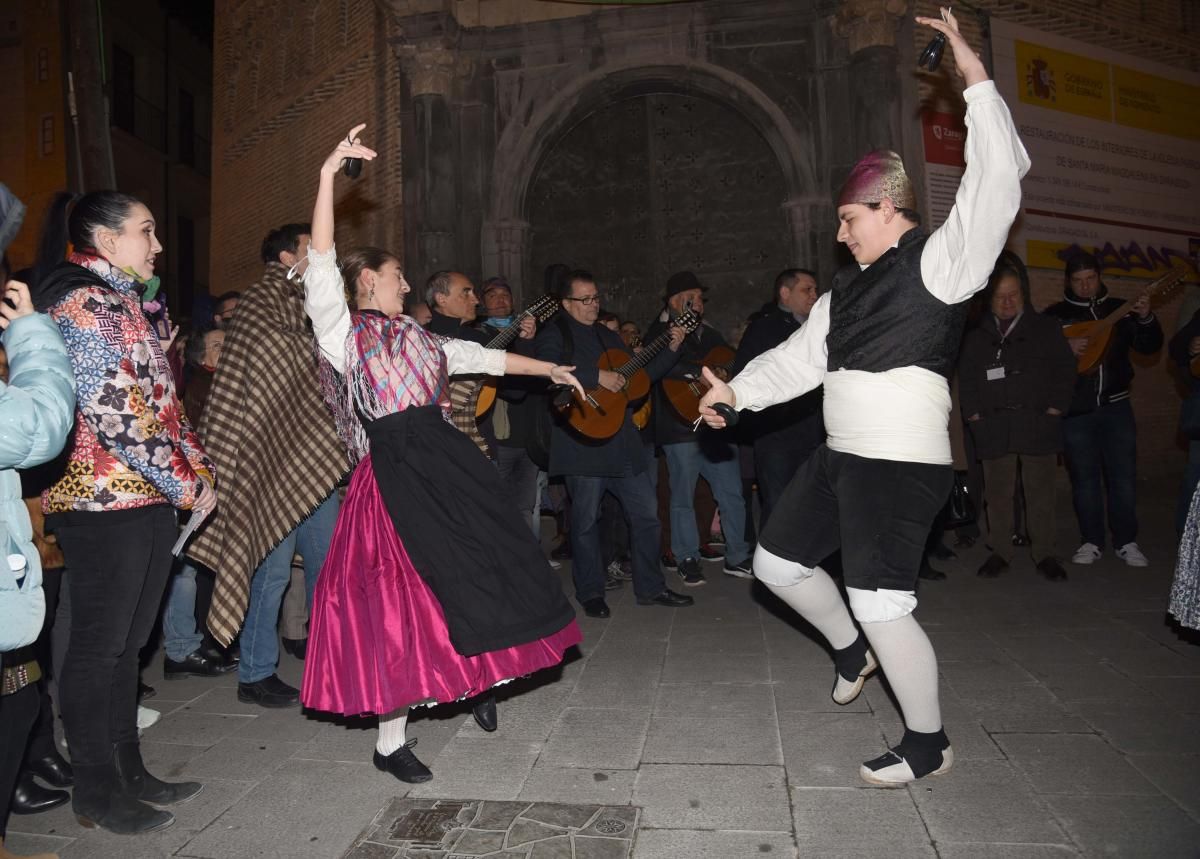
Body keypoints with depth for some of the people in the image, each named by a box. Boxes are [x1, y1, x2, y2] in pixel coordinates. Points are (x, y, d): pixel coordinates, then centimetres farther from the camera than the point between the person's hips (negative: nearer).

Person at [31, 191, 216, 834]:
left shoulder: (121, 300, 18)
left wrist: (198, 467, 7)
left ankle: (127, 774, 28)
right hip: (103, 503, -9)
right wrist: (188, 484, -13)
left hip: (143, 500, 9)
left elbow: (158, 400, 17)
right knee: (98, 646, 3)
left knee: (124, 642, 15)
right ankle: (96, 792, 18)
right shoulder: (85, 302, -12)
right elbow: (114, 414, -20)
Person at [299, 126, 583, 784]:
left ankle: (480, 683, 37)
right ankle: (389, 742, 12)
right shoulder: (340, 333, 0)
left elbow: (481, 356, 28)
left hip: (448, 465, 7)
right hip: (398, 475, -7)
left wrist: (548, 368, 35)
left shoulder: (414, 338, 20)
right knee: (405, 596, -4)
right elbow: (321, 262, -14)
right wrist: (328, 175, -19)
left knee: (475, 578, 11)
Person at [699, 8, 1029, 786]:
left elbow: (996, 182, -16)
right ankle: (850, 650, 40)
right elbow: (800, 357, 15)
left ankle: (928, 744, 18)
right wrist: (739, 390, 3)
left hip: (902, 463, -8)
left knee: (881, 605, -6)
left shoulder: (938, 262, -5)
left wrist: (977, 79, -17)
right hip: (841, 457, 8)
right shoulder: (847, 290, 15)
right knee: (778, 561, 15)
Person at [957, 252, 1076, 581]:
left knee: (1041, 492, 2)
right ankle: (999, 551, 15)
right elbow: (966, 378, 10)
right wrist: (974, 414, 0)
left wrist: (1054, 409, -4)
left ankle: (1044, 553, 14)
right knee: (997, 493, 4)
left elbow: (1064, 370, 5)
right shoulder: (976, 336, 11)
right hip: (993, 428, 1)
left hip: (1038, 424, -1)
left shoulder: (1045, 328, 8)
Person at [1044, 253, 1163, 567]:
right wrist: (1065, 349, -19)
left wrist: (1146, 319, -11)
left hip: (1115, 405, 2)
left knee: (1124, 475, 4)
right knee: (1084, 478, 6)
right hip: (1075, 409, -1)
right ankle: (1091, 542, 16)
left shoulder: (1119, 309, 8)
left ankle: (1126, 542, 16)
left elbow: (1149, 347, 6)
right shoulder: (1055, 314, 2)